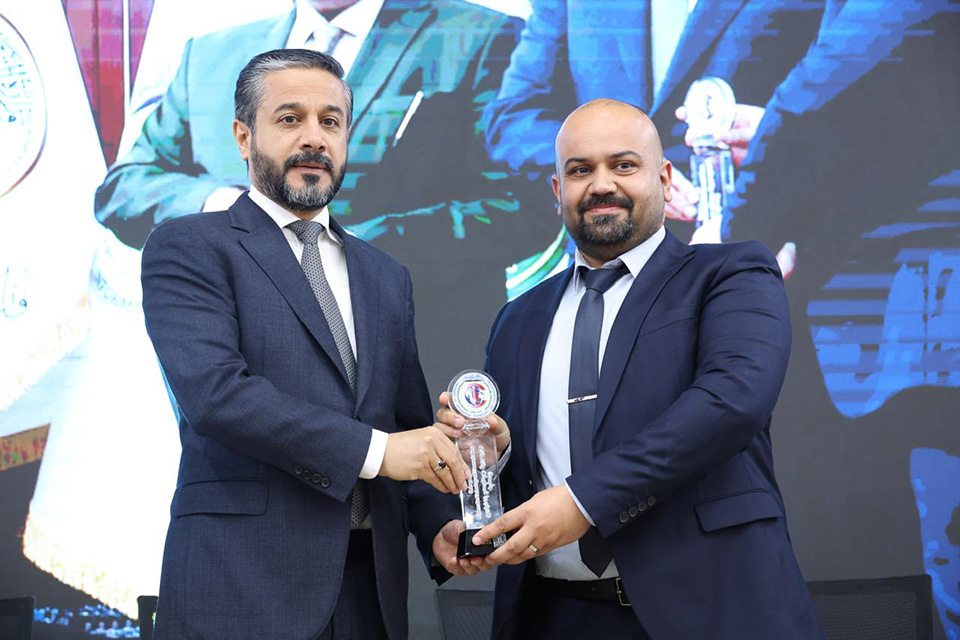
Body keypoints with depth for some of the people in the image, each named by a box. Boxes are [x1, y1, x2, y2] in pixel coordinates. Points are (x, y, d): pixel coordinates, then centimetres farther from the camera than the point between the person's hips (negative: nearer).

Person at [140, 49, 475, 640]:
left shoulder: (387, 278, 17)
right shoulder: (188, 248, -1)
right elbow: (215, 391, -16)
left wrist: (439, 526, -1)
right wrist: (372, 449, -20)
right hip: (242, 589, -5)